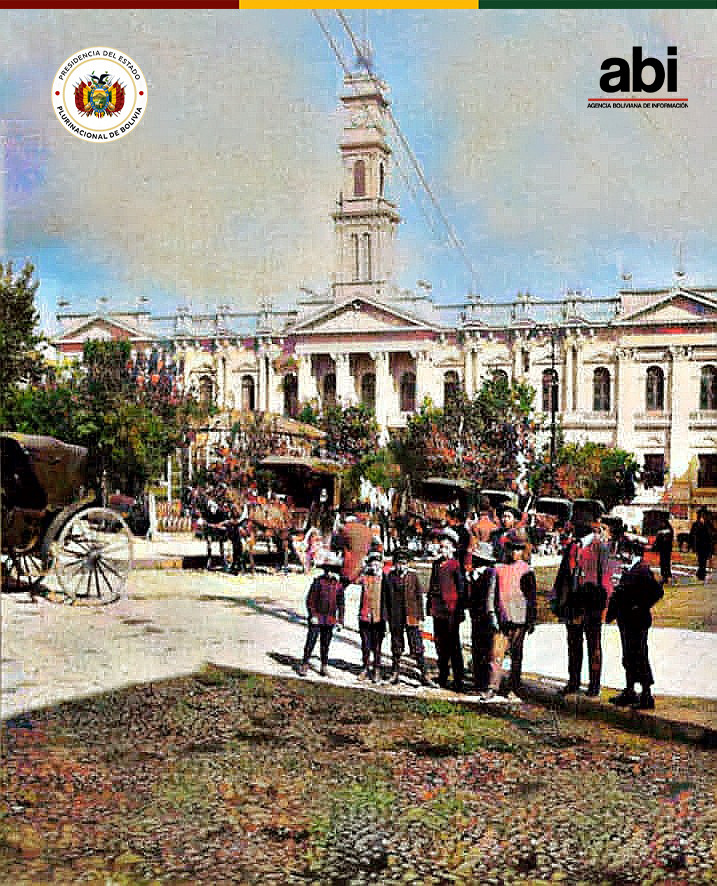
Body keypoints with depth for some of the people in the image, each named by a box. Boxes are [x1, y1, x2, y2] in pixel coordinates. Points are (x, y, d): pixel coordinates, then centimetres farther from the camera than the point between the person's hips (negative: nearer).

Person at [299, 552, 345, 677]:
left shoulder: (339, 584, 5)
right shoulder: (318, 581, -6)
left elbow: (340, 603, 12)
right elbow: (310, 599, -5)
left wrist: (340, 620, 9)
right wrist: (313, 615, -12)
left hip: (330, 620, 3)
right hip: (317, 618, -3)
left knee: (325, 644, 12)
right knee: (311, 642, -4)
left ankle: (324, 667, 21)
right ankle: (304, 665, 3)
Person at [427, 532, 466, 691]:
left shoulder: (456, 565, -7)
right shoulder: (437, 564, 13)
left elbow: (461, 590, -9)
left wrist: (459, 611, -11)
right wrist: (430, 605, 17)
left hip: (451, 612, -7)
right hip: (438, 612, 7)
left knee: (453, 646, -3)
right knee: (440, 644, 14)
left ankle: (458, 682, 3)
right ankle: (442, 678, 26)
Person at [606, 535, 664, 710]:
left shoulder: (642, 570, -16)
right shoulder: (629, 569, 12)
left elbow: (657, 591, -21)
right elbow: (619, 593, 20)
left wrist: (641, 608, -17)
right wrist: (612, 611, 14)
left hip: (637, 622, -10)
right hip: (626, 621, 10)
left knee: (639, 658, -4)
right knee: (629, 657, 17)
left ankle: (647, 697, 4)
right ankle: (629, 693, 27)